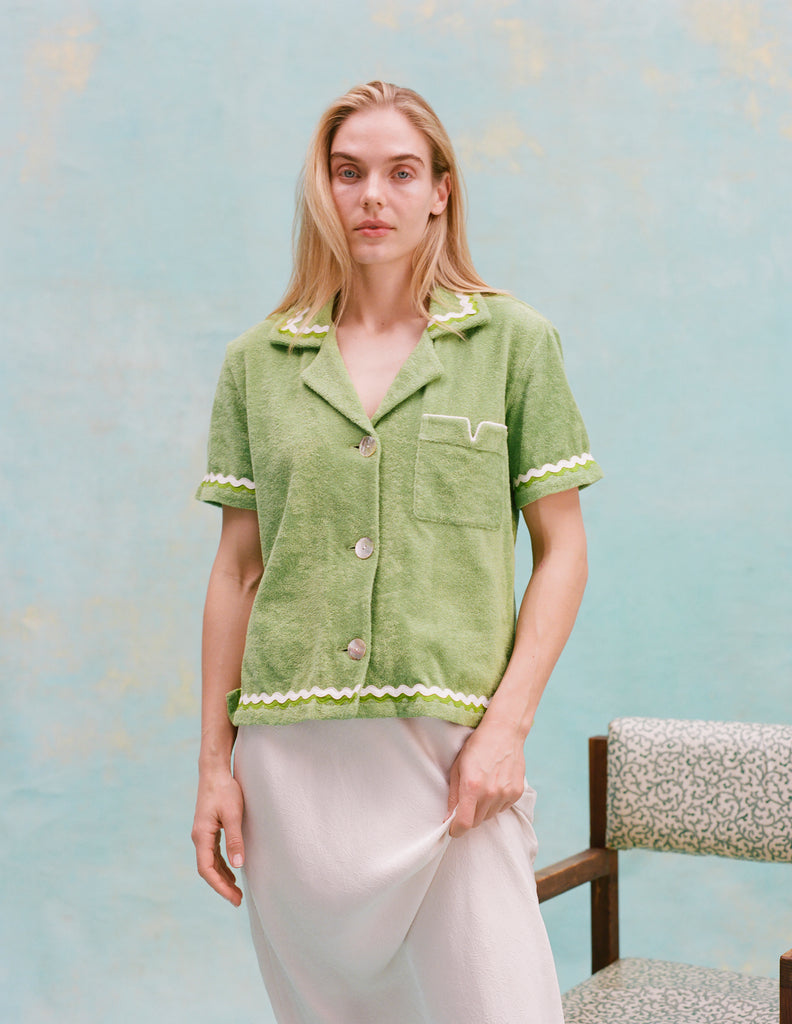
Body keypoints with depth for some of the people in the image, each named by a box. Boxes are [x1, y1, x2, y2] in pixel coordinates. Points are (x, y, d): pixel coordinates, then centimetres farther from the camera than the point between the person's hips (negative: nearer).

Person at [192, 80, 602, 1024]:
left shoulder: (513, 341, 4)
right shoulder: (259, 362, 9)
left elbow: (561, 550, 3)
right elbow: (237, 569, 11)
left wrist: (505, 726, -8)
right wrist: (214, 762, 7)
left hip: (451, 746, -2)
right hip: (292, 756, 2)